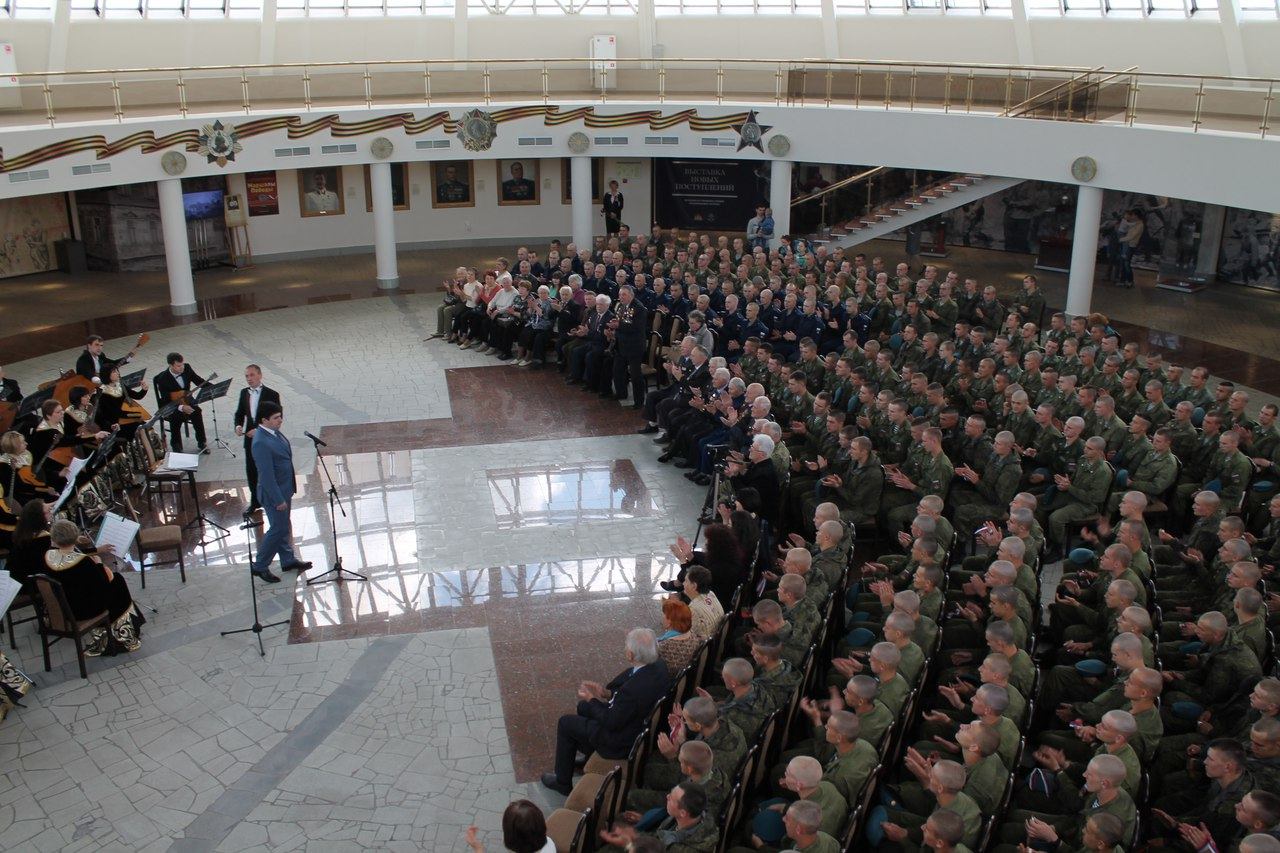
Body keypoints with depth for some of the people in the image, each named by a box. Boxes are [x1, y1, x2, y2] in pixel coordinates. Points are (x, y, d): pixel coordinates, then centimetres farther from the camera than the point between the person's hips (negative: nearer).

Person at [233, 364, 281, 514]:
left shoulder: (272, 395, -12)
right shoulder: (244, 393, 4)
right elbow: (239, 413, 12)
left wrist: (259, 430, -22)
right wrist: (238, 425, -9)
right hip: (250, 439, 5)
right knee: (251, 471, 11)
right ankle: (255, 501, 27)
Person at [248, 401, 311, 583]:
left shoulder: (274, 433, 1)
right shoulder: (261, 443, -28)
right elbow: (267, 475, -27)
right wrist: (278, 500, -22)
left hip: (284, 489, 9)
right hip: (274, 493, -9)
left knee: (283, 527, 21)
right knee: (278, 529, 2)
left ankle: (288, 560, 35)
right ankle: (260, 567, 16)